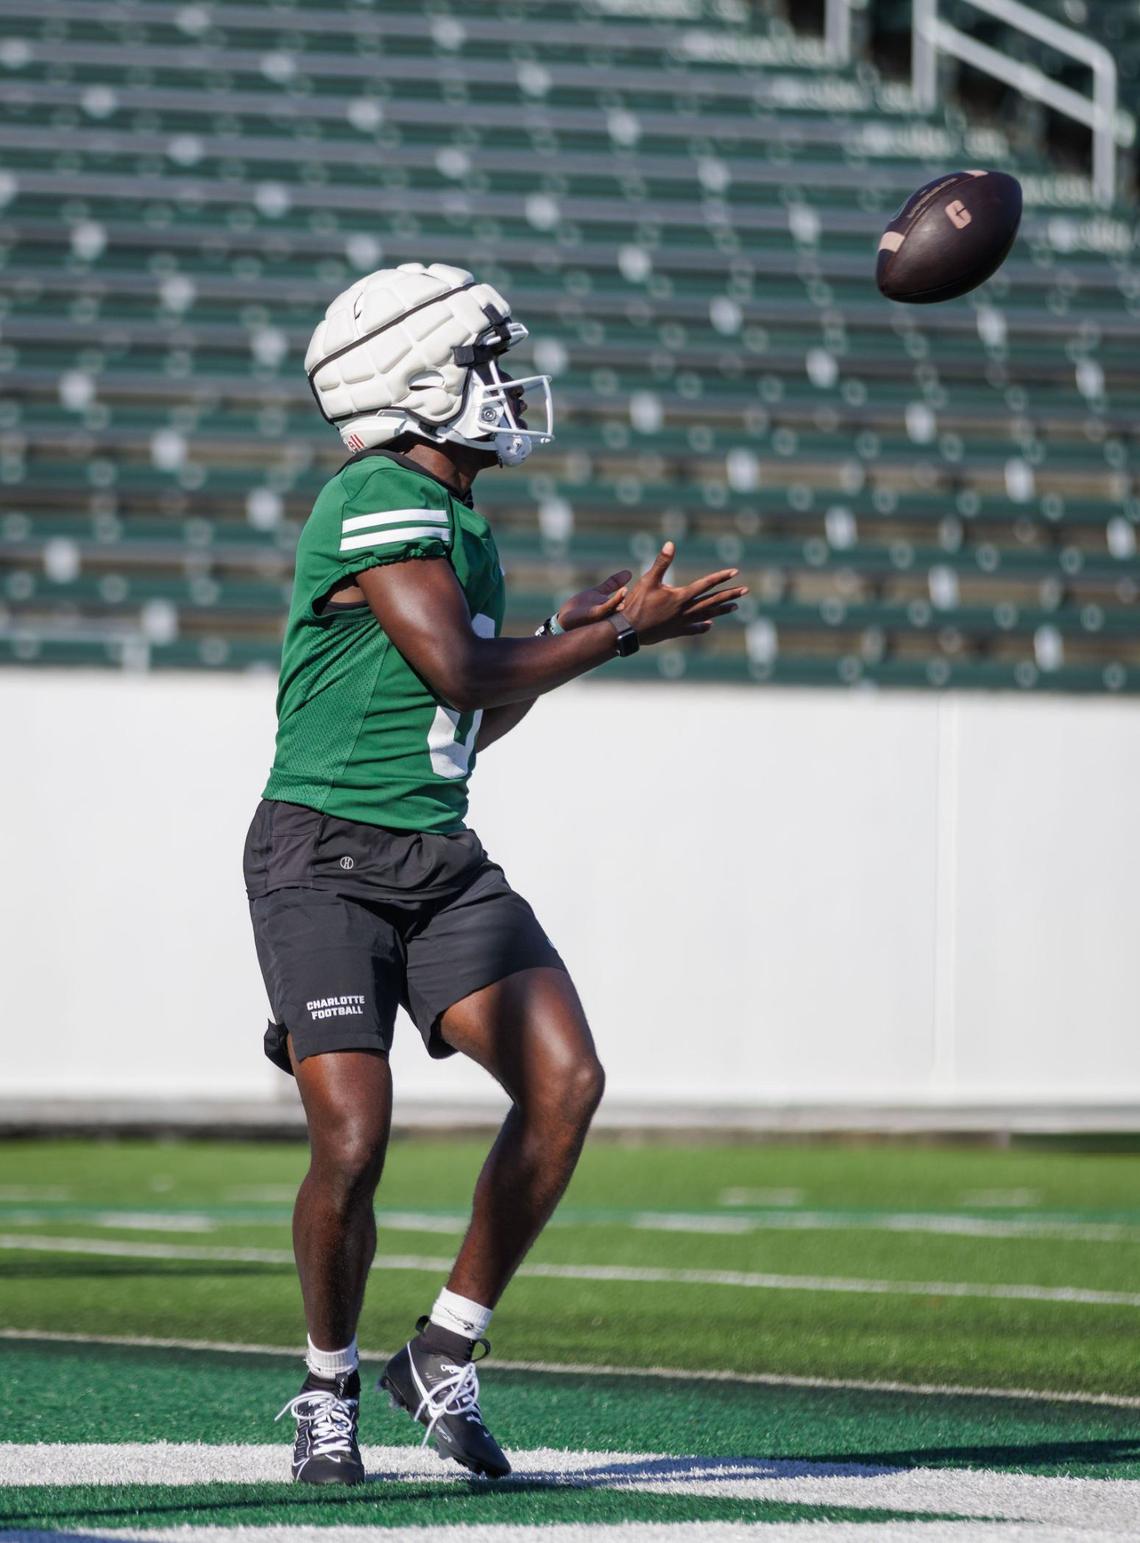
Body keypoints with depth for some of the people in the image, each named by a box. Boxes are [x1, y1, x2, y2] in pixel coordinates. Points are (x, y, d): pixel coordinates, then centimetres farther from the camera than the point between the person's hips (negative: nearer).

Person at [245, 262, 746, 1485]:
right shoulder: (376, 502, -13)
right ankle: (329, 1390, 11)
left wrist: (573, 627, 15)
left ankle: (446, 1353, 4)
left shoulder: (457, 522, 17)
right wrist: (618, 635, -9)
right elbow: (457, 671, -19)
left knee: (566, 1081, -9)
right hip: (325, 859, -8)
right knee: (353, 1143, -15)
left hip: (442, 861, 8)